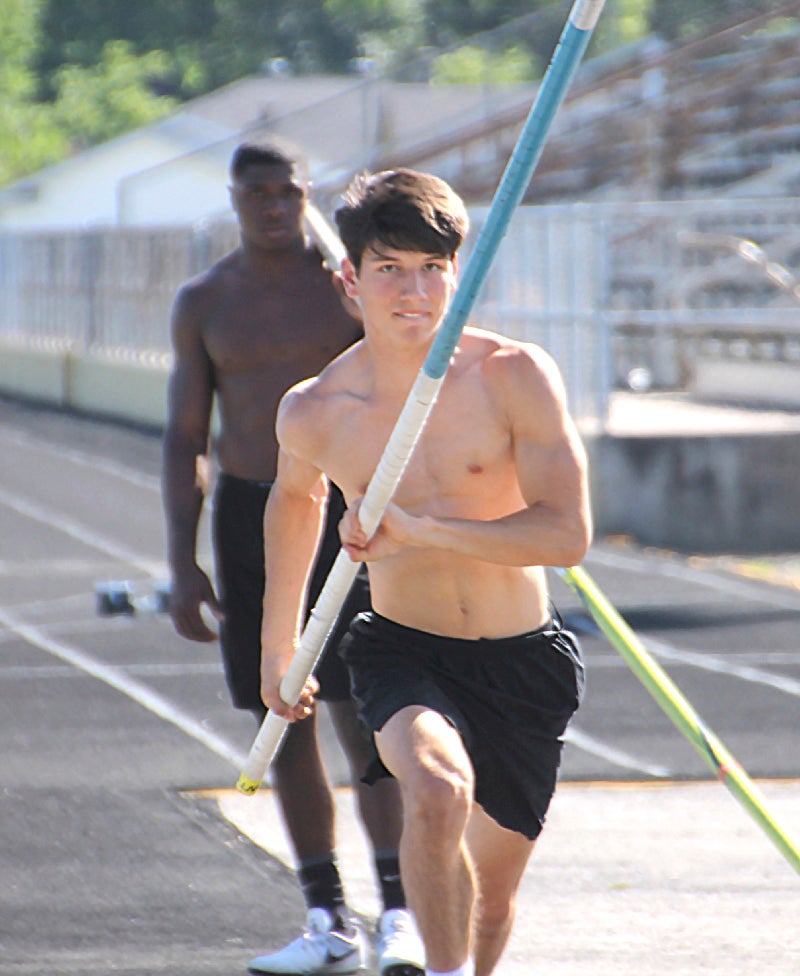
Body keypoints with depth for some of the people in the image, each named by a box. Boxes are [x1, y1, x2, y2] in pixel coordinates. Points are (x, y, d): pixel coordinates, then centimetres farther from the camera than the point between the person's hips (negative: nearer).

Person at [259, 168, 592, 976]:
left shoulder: (515, 377, -13)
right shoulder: (313, 413, -7)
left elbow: (567, 535, -17)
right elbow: (295, 499, 16)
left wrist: (420, 529, -26)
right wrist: (277, 647, 26)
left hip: (522, 663, 1)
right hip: (402, 650, -1)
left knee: (491, 893, 12)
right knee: (438, 792, -33)